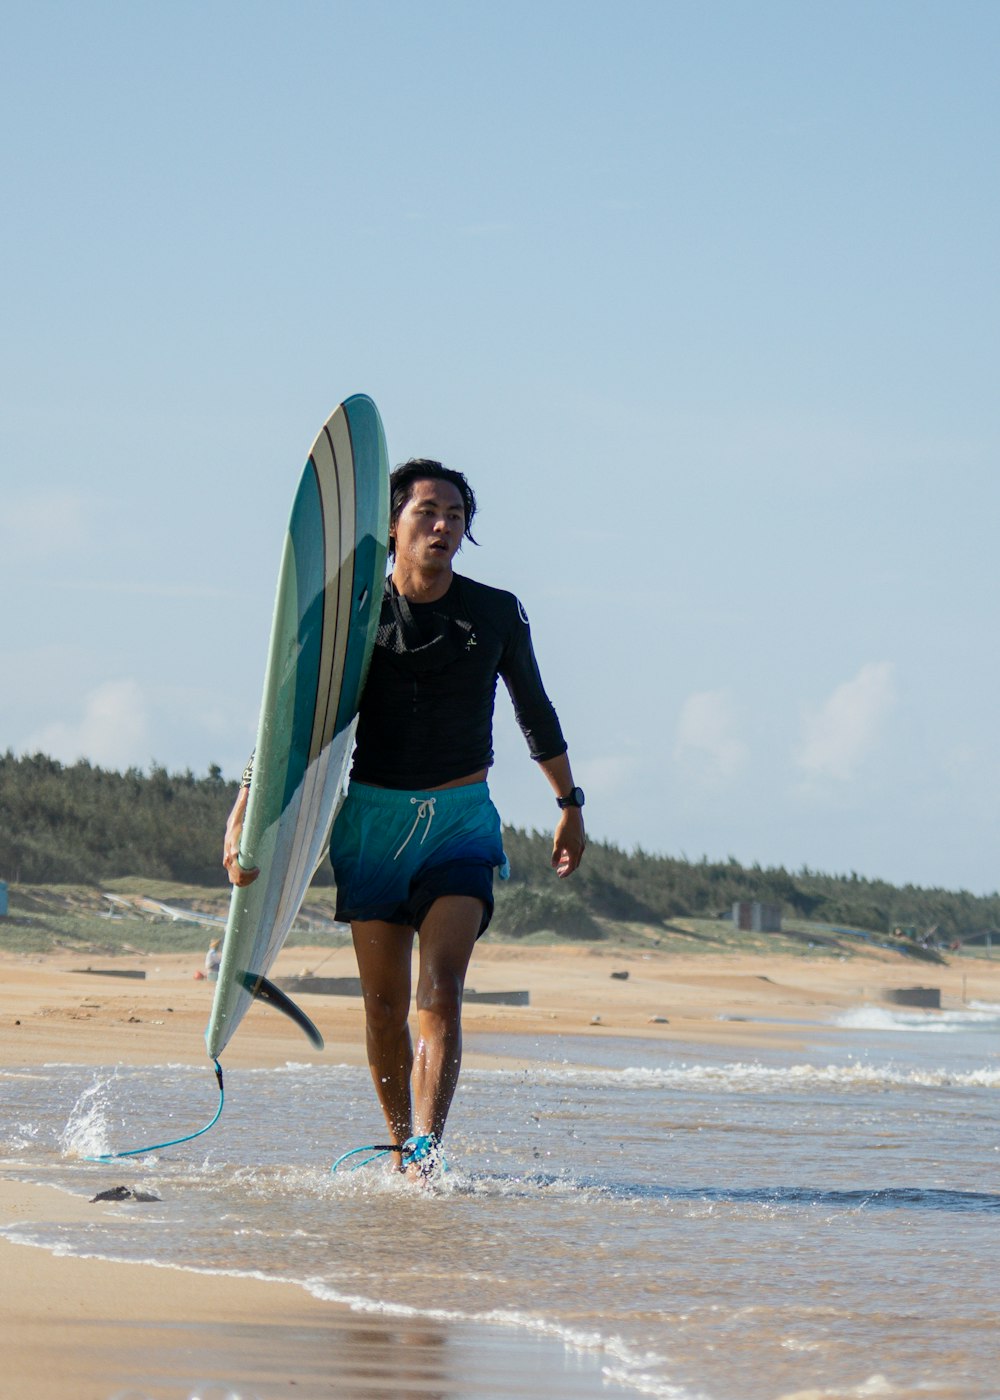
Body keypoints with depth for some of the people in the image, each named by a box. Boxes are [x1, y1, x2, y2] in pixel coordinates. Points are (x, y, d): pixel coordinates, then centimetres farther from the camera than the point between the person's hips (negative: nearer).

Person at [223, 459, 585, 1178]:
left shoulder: (497, 614, 3)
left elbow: (536, 714, 18)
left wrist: (570, 806, 24)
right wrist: (243, 814, -14)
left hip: (461, 821, 0)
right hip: (373, 816, 1)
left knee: (440, 992, -17)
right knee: (384, 1004, 4)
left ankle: (426, 1157, -27)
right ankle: (401, 1149, 22)